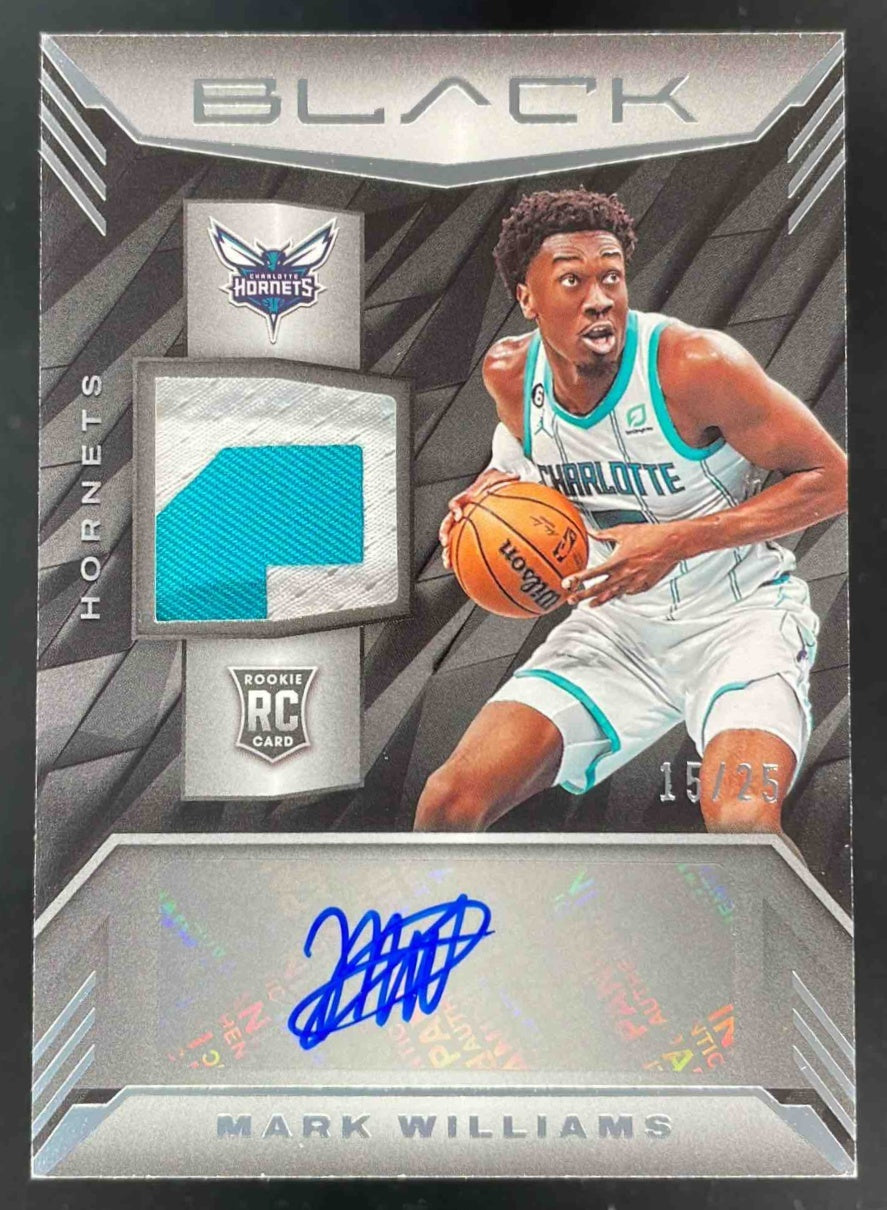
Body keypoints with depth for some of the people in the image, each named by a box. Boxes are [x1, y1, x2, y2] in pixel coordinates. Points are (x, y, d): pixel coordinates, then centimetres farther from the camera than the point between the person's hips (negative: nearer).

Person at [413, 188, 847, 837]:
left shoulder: (696, 362, -22)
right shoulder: (508, 371, -6)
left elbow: (831, 478, -14)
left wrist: (678, 541, -24)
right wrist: (487, 494, -6)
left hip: (739, 614, -3)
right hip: (616, 620, 4)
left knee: (741, 817, -31)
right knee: (450, 801, -7)